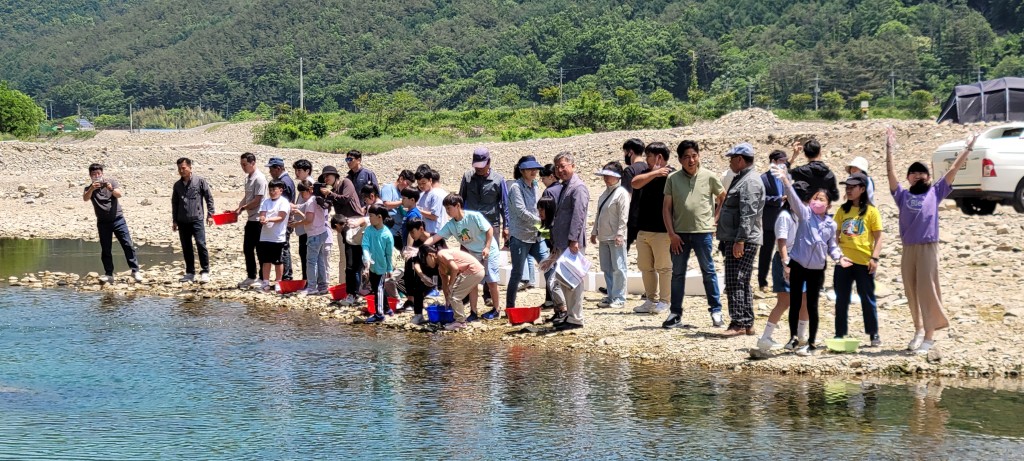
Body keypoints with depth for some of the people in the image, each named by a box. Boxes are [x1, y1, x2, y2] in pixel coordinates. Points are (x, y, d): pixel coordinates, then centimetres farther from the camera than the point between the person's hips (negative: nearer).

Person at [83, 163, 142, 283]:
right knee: (105, 249, 3)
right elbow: (85, 198, -17)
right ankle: (109, 274, 8)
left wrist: (111, 189, -35)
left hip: (117, 219, -1)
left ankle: (135, 270, -4)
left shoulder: (111, 182, 1)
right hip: (103, 222, 1)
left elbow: (119, 194, -13)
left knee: (127, 245, -6)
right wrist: (92, 189, -36)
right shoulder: (89, 188, 3)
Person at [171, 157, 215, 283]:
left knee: (201, 244, -11)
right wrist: (174, 220, 14)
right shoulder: (177, 185, 11)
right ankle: (190, 273, 15)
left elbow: (209, 197, 0)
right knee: (186, 248, 7)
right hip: (182, 221, 5)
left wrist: (210, 214, -4)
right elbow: (174, 203, 17)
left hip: (197, 219, -5)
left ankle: (205, 272, -4)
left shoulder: (200, 181, -2)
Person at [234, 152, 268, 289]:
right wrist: (238, 208, 5)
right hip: (251, 219, 9)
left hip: (258, 219, -9)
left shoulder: (259, 179, -16)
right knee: (247, 248, 13)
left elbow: (257, 201, -19)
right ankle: (251, 277, 23)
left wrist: (242, 208, -11)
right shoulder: (248, 178, 13)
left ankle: (262, 279, 5)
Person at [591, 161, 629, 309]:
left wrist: (620, 233, -19)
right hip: (603, 237, 9)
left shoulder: (621, 193, -9)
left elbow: (623, 215, -14)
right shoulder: (605, 193, 17)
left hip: (616, 237, -9)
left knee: (618, 268, -6)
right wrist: (594, 232, 18)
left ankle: (619, 298, -3)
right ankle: (611, 297, 18)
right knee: (606, 269, 11)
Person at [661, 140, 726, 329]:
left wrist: (716, 221, 7)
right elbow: (666, 208, 3)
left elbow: (723, 198, 12)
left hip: (703, 232, -2)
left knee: (709, 272, 3)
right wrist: (671, 233, -4)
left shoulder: (709, 177, -1)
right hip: (679, 234, 2)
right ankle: (675, 314, 13)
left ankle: (716, 311, 9)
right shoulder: (673, 179, 2)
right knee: (677, 274, 7)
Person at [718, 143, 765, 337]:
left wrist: (740, 240, -27)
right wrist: (726, 240, 25)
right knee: (742, 283, 12)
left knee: (735, 282, -11)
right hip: (734, 240, 11)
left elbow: (748, 214, -22)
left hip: (743, 242, -11)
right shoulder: (741, 179, 20)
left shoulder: (750, 182, -14)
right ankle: (747, 324, 16)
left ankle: (738, 324, -10)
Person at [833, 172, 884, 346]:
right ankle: (839, 334, 14)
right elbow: (836, 233, 14)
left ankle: (874, 335, 12)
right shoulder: (843, 210, 10)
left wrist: (874, 258, -12)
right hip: (843, 260, 4)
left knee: (867, 299, 3)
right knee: (841, 299, 7)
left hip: (864, 261, -4)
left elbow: (878, 237, -3)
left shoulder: (871, 211, -2)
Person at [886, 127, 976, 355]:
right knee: (911, 291, 9)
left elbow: (953, 170, 5)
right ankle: (918, 331, 22)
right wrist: (889, 149, -1)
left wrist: (968, 149, 4)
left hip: (928, 248, -3)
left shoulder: (935, 193, 6)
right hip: (908, 249, 3)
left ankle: (929, 335, -3)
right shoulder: (903, 195, 10)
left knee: (927, 290, -5)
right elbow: (891, 172, 5)